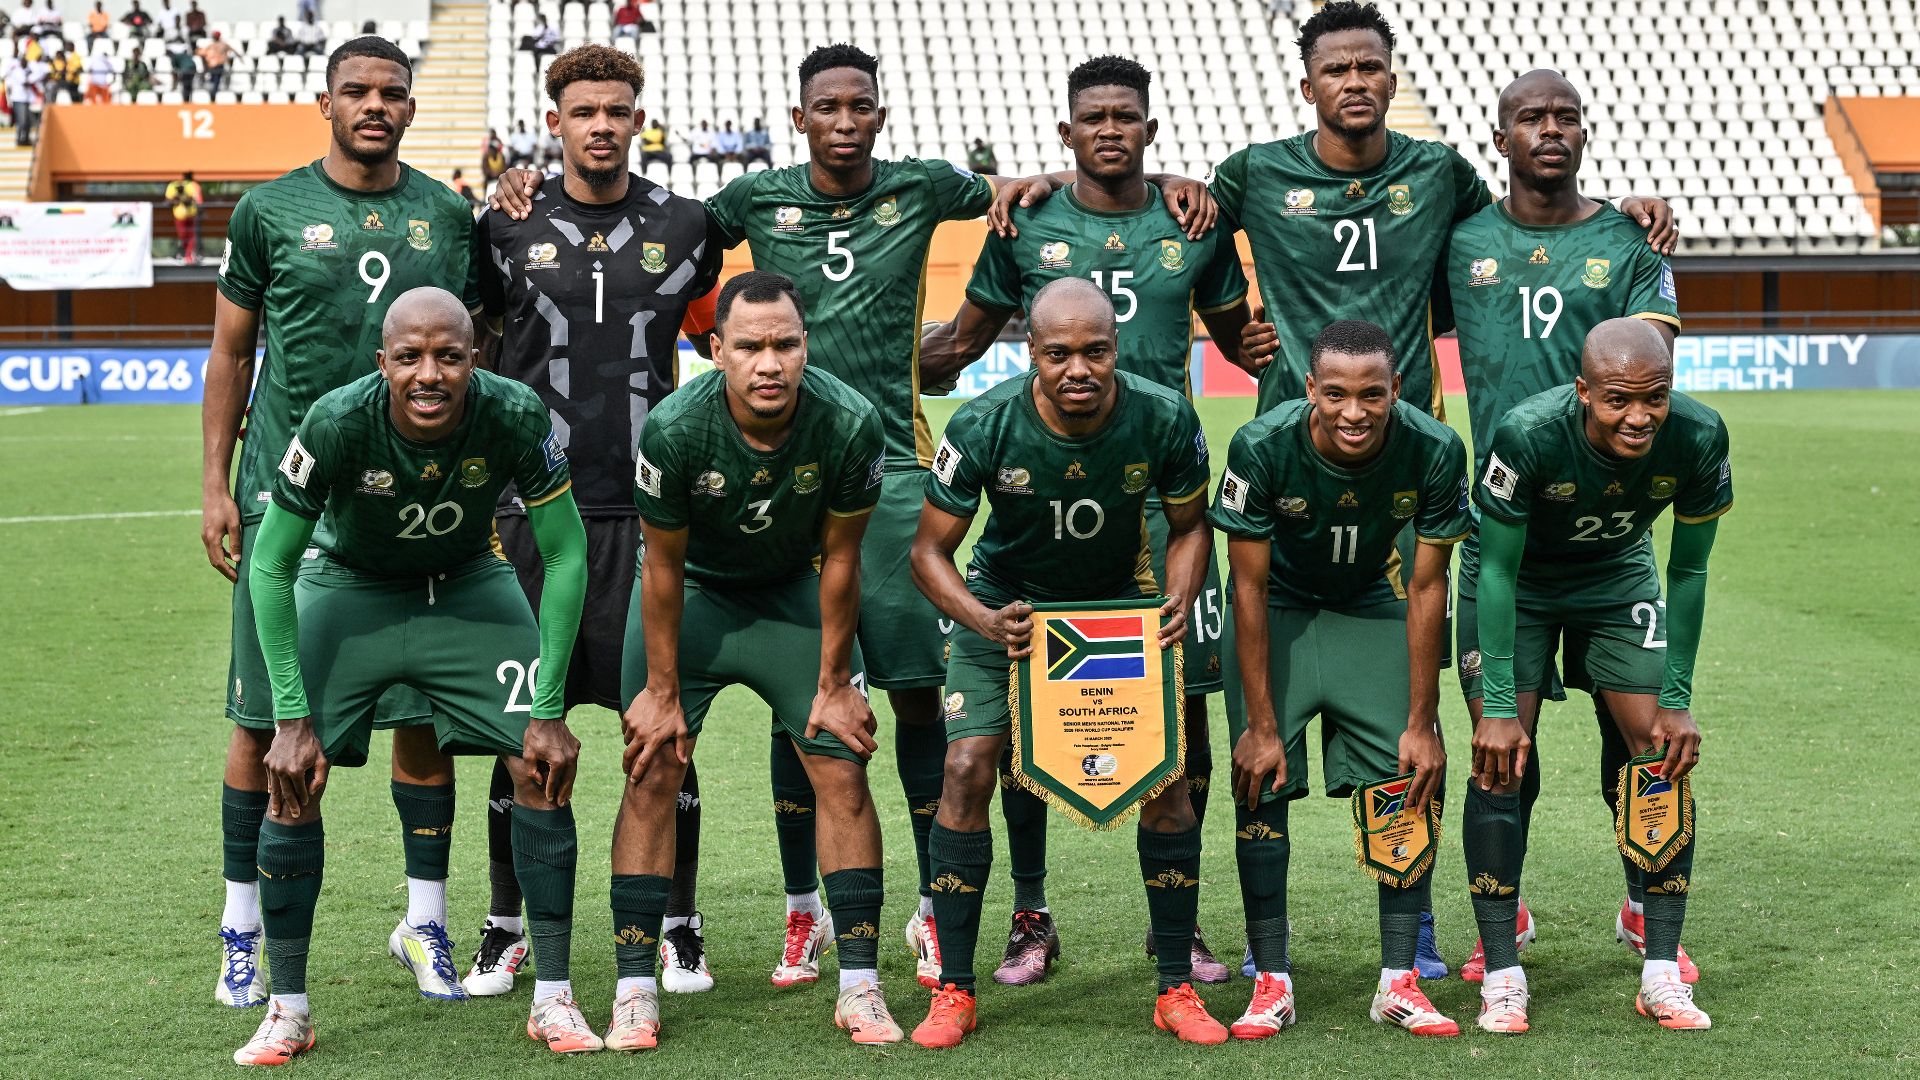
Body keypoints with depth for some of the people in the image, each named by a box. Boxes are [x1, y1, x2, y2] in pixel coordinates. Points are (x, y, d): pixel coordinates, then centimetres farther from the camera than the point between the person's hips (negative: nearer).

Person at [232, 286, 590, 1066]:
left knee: (543, 766, -11)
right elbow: (269, 568, -18)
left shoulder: (515, 418, -28)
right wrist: (292, 717, -21)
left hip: (468, 586, 1)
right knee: (292, 777, -13)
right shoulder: (336, 425, -31)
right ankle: (288, 1010, 2)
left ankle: (553, 998, 1)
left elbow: (565, 556, -15)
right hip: (352, 587, -1)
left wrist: (549, 710, -16)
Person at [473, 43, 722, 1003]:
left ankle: (677, 926, 13)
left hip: (652, 512, 0)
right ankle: (507, 929, 15)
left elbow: (721, 339, 22)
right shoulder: (507, 228, 5)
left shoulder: (684, 228, 7)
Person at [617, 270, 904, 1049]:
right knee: (652, 774, -8)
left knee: (843, 772, -7)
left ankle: (859, 985, 1)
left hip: (793, 589, 1)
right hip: (693, 587, -1)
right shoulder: (675, 429, -30)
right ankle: (635, 991, -1)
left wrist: (834, 683, -6)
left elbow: (839, 557, -13)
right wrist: (662, 689, -10)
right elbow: (663, 565, -16)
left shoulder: (849, 424, -27)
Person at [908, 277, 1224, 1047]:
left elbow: (1189, 525, -4)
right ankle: (953, 991, -1)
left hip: (1121, 606, 1)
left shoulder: (1164, 420, -22)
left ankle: (1177, 990, 5)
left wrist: (1178, 601, -24)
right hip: (1004, 606, -1)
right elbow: (930, 549, -16)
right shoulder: (983, 427, -26)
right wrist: (983, 621, -34)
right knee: (968, 769, -13)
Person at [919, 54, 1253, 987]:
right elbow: (962, 342, 15)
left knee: (1184, 697, 1)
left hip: (1162, 488, 1)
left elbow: (1241, 337, 20)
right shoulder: (1027, 227, 5)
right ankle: (1030, 916, 12)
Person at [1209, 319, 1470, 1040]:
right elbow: (1250, 587, -21)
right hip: (1279, 608, -1)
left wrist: (1422, 723, -13)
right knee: (1261, 787, -10)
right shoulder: (1263, 446, -30)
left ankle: (1399, 982, 0)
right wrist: (1261, 725, -21)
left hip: (1372, 605, 2)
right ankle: (1272, 983, -2)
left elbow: (1426, 589, -15)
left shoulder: (1434, 452, -26)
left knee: (1410, 781, -8)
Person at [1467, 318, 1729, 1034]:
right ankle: (1502, 973, -5)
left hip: (1618, 578, 3)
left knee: (1665, 758, -6)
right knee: (1500, 762, -13)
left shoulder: (1697, 439, -28)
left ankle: (1662, 970, 2)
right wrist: (1499, 707, -25)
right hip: (1520, 582, -3)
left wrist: (1677, 700, -11)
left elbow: (1688, 572, -12)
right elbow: (1496, 571, -25)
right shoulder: (1529, 436, -37)